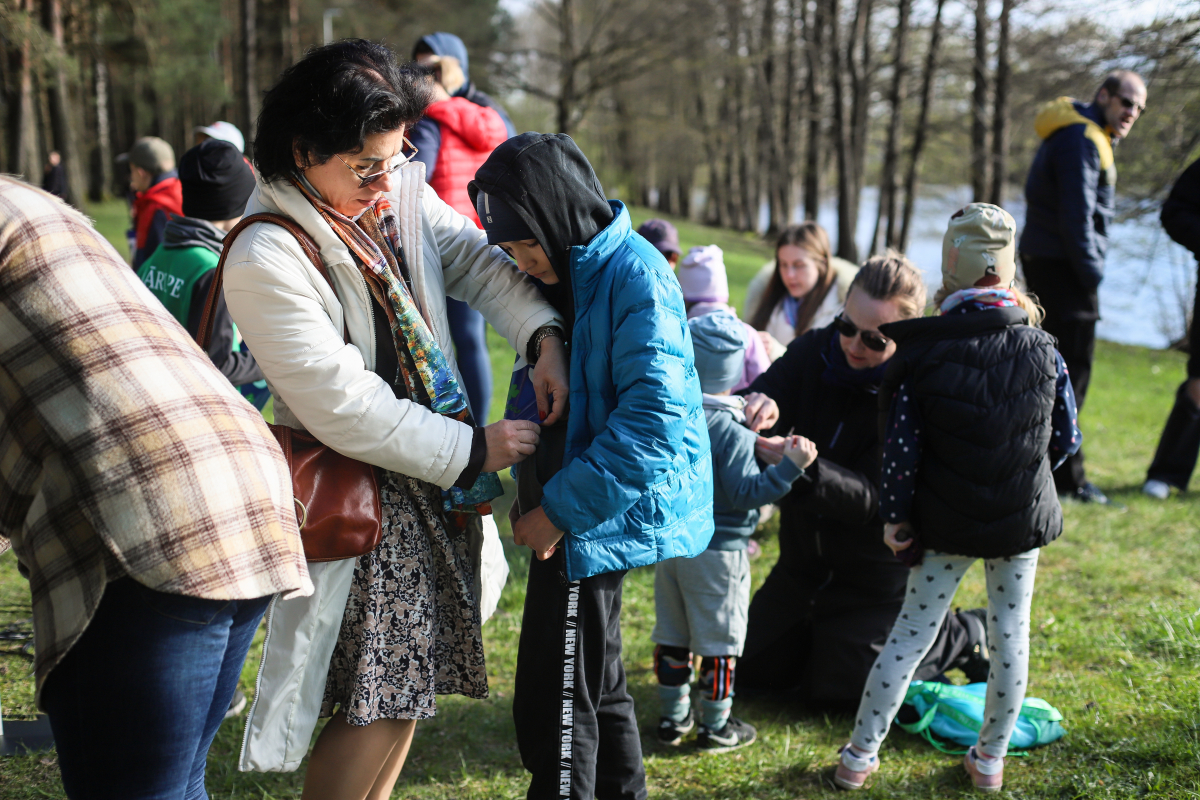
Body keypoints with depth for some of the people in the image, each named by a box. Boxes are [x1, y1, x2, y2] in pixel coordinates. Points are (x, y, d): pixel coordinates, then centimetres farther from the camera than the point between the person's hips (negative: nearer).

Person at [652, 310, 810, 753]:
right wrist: (789, 466, -22)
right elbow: (746, 492, -22)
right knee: (719, 641, 6)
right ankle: (716, 726, 14)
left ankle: (673, 716, 25)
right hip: (718, 550, -6)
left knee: (671, 636, 16)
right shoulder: (731, 431, -20)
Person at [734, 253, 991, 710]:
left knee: (834, 692, 1)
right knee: (752, 672, 11)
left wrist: (805, 470, -48)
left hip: (877, 577, -6)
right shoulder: (815, 351, -9)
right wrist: (759, 405, -45)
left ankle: (958, 637, 20)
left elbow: (876, 499, -29)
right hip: (805, 561, 6)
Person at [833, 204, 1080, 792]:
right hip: (1023, 520, 1)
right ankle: (991, 759, 25)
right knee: (1010, 634, 14)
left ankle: (860, 755, 15)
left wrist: (895, 516, -2)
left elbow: (901, 445, -12)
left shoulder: (922, 355, -13)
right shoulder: (1042, 350, -6)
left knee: (911, 633, 8)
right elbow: (1066, 439, 1)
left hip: (948, 524, -1)